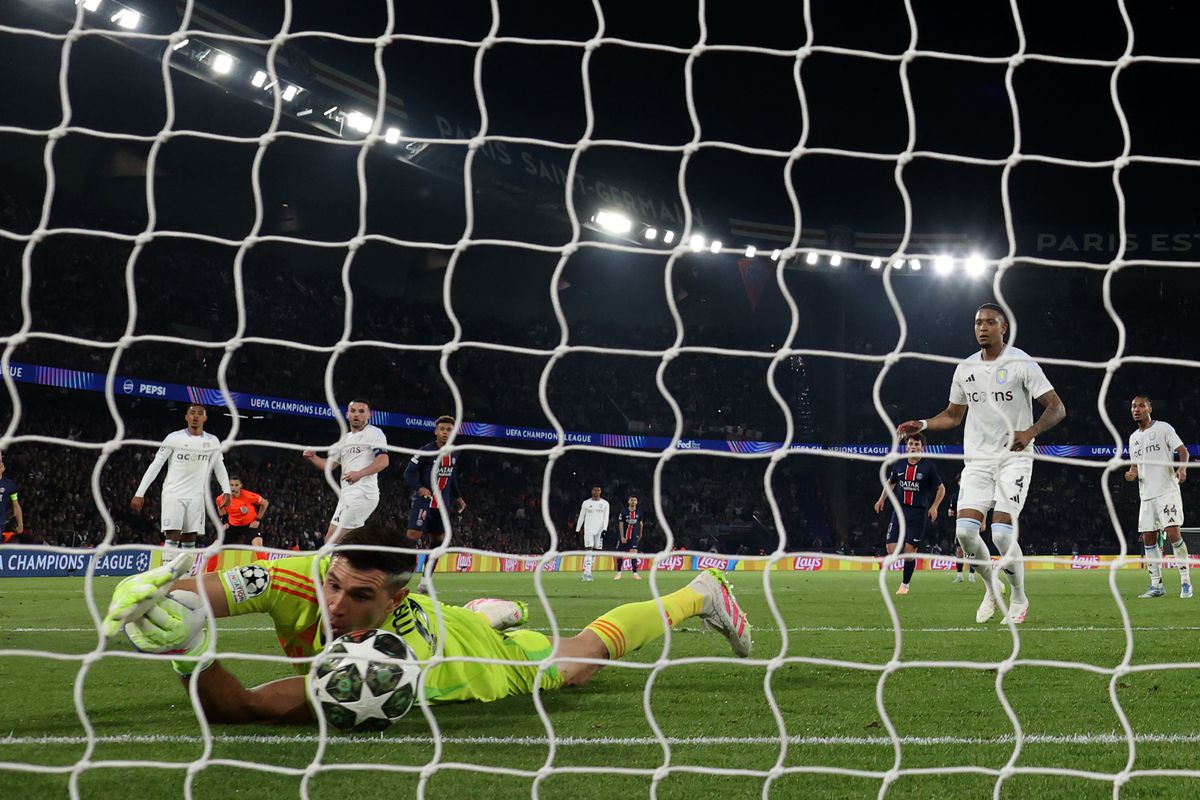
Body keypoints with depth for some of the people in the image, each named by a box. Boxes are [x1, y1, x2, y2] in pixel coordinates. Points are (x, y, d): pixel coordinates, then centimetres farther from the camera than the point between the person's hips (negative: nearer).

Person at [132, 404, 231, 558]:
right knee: (173, 537, -13)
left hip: (196, 496, 3)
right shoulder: (174, 438, -6)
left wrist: (226, 491, 0)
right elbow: (155, 465, -5)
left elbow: (219, 467, 15)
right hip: (173, 493, -3)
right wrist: (139, 494, -9)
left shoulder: (212, 441, 4)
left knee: (190, 539, 4)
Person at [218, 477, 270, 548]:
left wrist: (258, 520, -9)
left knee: (258, 545, -27)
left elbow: (265, 503, -8)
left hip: (251, 525, -4)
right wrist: (225, 522, 7)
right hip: (233, 526, 4)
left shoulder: (248, 496, -24)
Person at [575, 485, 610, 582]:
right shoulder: (586, 503, 5)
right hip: (588, 530, -2)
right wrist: (577, 530, 5)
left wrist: (604, 529, -13)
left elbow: (606, 518, 0)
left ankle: (587, 571, 18)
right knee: (588, 550, -14)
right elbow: (581, 517, 9)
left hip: (599, 530, 2)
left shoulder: (605, 503, 6)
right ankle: (587, 572, -20)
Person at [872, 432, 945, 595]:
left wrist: (934, 507, -5)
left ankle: (905, 584, 12)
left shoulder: (929, 467, -4)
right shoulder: (899, 465, 6)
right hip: (900, 510, 3)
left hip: (918, 513, -3)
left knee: (909, 550, -6)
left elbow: (941, 489, 6)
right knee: (891, 550, -9)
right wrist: (882, 499, 13)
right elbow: (890, 482, 24)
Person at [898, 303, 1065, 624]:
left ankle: (1019, 598, 7)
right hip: (977, 458, 5)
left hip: (1014, 457, -4)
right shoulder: (965, 368, 10)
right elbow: (953, 415, 23)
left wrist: (1030, 432, -23)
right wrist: (922, 425, 6)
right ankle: (991, 588, 15)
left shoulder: (1021, 363, -5)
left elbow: (1056, 407, -7)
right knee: (965, 529, -10)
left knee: (1002, 532, -16)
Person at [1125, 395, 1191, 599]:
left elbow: (1182, 450, -6)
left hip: (1167, 490, -6)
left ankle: (1185, 582, -8)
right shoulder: (1133, 438, 17)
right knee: (1148, 538, 3)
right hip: (1146, 495, 6)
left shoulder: (1163, 428, -1)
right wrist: (1132, 473, 1)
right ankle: (1156, 585, 10)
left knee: (1173, 533, -15)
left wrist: (1182, 467, -26)